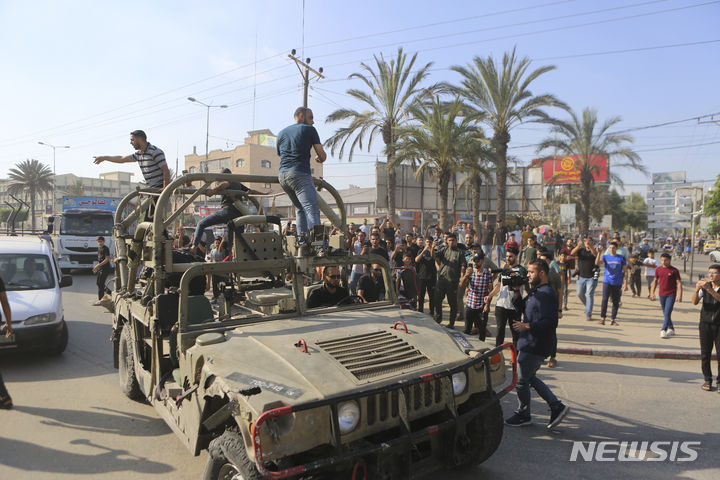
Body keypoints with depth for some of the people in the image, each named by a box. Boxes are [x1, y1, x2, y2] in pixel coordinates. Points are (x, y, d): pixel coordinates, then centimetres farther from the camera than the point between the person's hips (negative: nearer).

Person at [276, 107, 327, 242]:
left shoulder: (281, 133, 26)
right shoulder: (309, 129, 8)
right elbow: (322, 156, 4)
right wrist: (319, 159, 28)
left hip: (282, 175, 7)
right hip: (300, 174, -7)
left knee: (300, 209, 19)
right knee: (312, 209, -17)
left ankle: (302, 240, 11)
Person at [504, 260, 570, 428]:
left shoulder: (547, 294, -20)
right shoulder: (535, 291, 12)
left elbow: (551, 322, -27)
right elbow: (522, 307, 19)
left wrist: (526, 326, -27)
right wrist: (516, 291, 5)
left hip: (535, 347, -10)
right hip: (530, 344, 10)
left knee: (521, 381, 3)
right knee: (530, 378, 19)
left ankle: (523, 415, 21)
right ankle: (557, 407, 24)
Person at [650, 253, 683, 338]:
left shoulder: (674, 270, -7)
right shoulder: (658, 269, 5)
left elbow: (679, 283, -7)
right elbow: (655, 281, 14)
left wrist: (679, 295, -14)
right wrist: (652, 292, 9)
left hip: (671, 295, -5)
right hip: (662, 294, 5)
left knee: (667, 313, -12)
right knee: (665, 313, 14)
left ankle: (663, 331, -13)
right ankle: (671, 329, 29)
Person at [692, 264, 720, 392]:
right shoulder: (705, 286, 5)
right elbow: (695, 302, -4)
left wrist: (709, 289, -33)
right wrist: (697, 290, -21)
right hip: (705, 323, 2)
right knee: (705, 353, 3)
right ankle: (707, 380, 13)